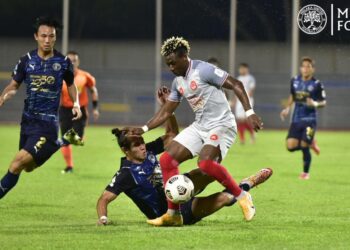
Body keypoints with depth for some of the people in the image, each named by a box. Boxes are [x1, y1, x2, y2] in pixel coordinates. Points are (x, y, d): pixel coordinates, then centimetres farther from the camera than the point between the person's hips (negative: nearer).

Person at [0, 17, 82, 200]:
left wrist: (76, 104, -3)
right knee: (28, 167, 20)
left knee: (17, 164, -19)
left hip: (47, 124, -5)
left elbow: (71, 84, 14)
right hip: (28, 120, 5)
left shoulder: (63, 62, -4)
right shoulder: (27, 60, 0)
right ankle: (56, 144, 48)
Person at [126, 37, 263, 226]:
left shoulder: (203, 70, -15)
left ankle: (242, 197, -14)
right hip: (199, 127, 9)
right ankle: (173, 214, 6)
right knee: (166, 160, -1)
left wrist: (249, 112, -25)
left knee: (205, 162, -33)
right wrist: (144, 129, 12)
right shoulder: (178, 82, 11)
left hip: (221, 125, -9)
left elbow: (236, 85, -17)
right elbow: (166, 112, 20)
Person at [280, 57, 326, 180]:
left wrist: (315, 104, -24)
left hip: (309, 120, -4)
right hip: (296, 119, 4)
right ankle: (310, 143, 22)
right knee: (291, 146, -9)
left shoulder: (316, 84, -9)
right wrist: (287, 108, 10)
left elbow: (323, 102, -3)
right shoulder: (295, 81, 5)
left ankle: (306, 172, 16)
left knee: (304, 147, -8)